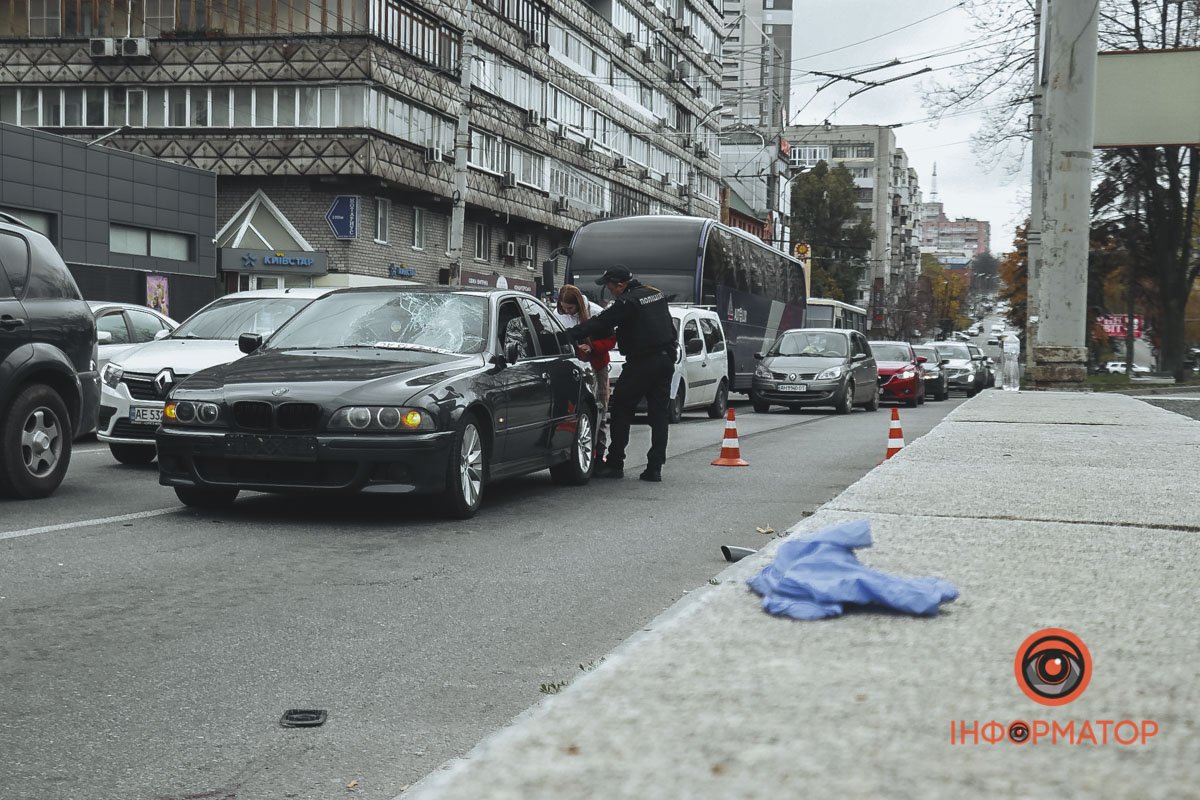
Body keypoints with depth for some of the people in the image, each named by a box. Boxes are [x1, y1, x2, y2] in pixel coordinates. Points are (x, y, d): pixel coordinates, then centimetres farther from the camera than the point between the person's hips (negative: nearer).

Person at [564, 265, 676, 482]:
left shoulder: (627, 302, -13)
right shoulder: (657, 295, 13)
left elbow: (599, 323, -15)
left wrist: (567, 336, -13)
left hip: (641, 363, -8)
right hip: (666, 360, 8)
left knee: (621, 410, 3)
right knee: (659, 414, 7)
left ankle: (615, 463, 4)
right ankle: (655, 468, 5)